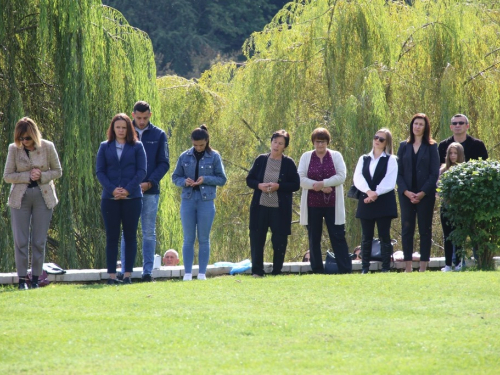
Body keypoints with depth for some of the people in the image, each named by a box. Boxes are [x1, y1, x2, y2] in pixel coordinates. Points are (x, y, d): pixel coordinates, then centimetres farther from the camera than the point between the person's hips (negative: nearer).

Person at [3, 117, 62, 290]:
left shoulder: (47, 147, -4)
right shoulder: (14, 149, -3)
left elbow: (57, 171, 5)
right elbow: (7, 176, -1)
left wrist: (42, 176, -13)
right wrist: (28, 176, -14)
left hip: (43, 197, 0)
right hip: (20, 197, 0)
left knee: (39, 241, 1)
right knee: (20, 241, -3)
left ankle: (36, 278, 9)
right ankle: (22, 279, 1)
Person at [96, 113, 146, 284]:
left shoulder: (137, 147, 6)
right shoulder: (105, 147, 9)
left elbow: (141, 171, 0)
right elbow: (99, 171, 4)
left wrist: (128, 189, -13)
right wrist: (112, 189, -11)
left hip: (132, 198, -1)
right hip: (110, 198, 1)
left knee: (130, 236, 1)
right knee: (111, 237, 1)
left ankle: (128, 275, 4)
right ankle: (111, 275, 2)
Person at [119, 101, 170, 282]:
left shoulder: (159, 135, 6)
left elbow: (164, 163, 3)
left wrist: (150, 182, -11)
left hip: (150, 191, 0)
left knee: (149, 233, 3)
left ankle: (148, 271, 5)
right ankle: (124, 270, 3)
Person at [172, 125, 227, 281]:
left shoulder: (214, 157, 1)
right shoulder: (185, 156, 5)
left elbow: (222, 179, 2)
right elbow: (175, 177, 10)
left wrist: (206, 179, -13)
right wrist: (184, 181, -11)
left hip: (206, 201, -2)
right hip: (188, 200, 2)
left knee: (204, 239, 3)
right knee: (188, 239, 3)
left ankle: (202, 273, 6)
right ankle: (187, 273, 5)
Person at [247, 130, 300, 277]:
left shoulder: (289, 163, -1)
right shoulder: (261, 160, 5)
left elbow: (296, 185, -2)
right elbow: (249, 180, 9)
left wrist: (278, 186, -16)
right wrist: (259, 185, -12)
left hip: (280, 209, -2)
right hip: (260, 207, 2)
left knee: (279, 240, 2)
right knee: (257, 238, 1)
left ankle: (277, 272, 13)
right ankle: (257, 271, 9)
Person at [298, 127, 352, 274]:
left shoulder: (336, 156, 6)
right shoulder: (306, 157, 6)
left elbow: (341, 176, -5)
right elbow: (301, 179, -3)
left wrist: (322, 183, -16)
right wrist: (320, 187, -14)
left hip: (332, 204, -1)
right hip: (313, 204, 1)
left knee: (338, 237, -3)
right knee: (314, 239, 4)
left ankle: (346, 270, -4)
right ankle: (317, 271, 9)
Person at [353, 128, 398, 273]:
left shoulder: (391, 160, 5)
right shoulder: (364, 159, 15)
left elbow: (389, 181, -7)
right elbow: (357, 178, 1)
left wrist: (376, 193, -17)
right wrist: (368, 191, -16)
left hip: (384, 202, -3)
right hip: (365, 202, 3)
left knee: (384, 236, -3)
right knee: (366, 237, 3)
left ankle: (386, 268, -2)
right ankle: (364, 269, 4)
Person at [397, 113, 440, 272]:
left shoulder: (431, 147, 2)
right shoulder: (404, 146, 8)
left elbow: (435, 173, -2)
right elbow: (399, 172, 5)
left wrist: (423, 193, -12)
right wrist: (406, 192, -9)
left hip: (425, 195, -2)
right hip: (406, 194, 2)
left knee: (425, 230, 1)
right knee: (406, 229, 0)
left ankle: (423, 267, 2)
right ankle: (408, 268, 2)